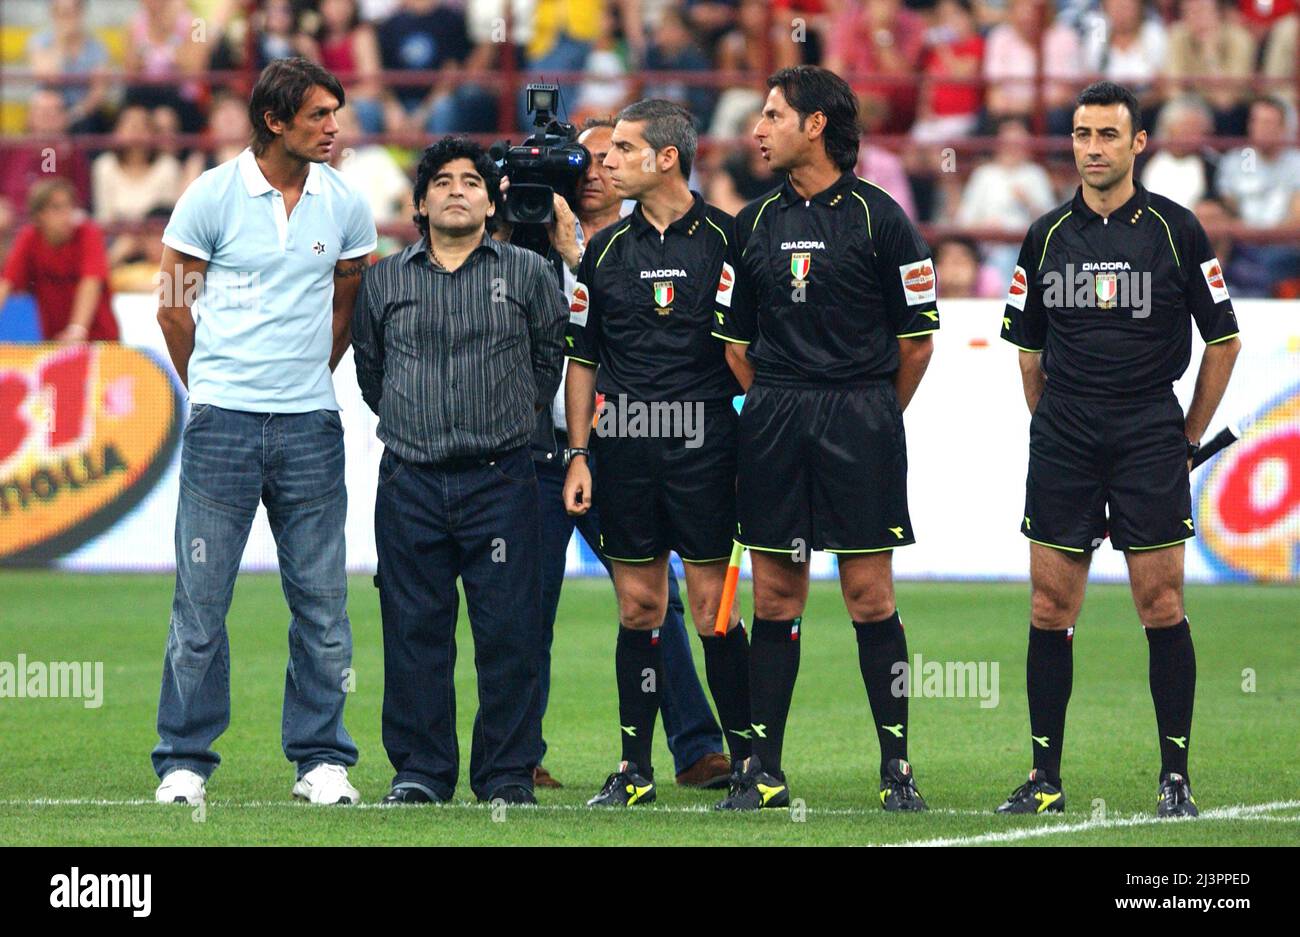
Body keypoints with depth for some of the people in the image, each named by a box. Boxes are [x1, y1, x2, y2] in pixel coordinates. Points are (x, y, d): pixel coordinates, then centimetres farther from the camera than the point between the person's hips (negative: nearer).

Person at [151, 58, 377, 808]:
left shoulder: (345, 205, 6)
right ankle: (185, 761, 6)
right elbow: (174, 304, 7)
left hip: (311, 425, 3)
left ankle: (322, 759, 11)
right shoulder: (213, 196, -3)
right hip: (223, 421, -3)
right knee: (203, 597, -1)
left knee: (321, 598, 3)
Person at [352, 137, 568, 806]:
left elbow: (551, 357, 12)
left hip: (501, 479, -1)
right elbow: (369, 371, 19)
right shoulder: (384, 281, 10)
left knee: (508, 630, -3)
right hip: (410, 481, 1)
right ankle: (419, 769, 9)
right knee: (414, 629, 2)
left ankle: (507, 771, 4)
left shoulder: (527, 274, 6)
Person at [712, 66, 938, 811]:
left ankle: (897, 764, 3)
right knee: (775, 597, 4)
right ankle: (765, 770, 7)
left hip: (860, 420, -4)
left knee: (870, 595, -3)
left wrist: (873, 416, 9)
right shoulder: (754, 223, 10)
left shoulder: (878, 218, -2)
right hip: (773, 424, 4)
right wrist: (778, 409, 11)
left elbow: (918, 337, 2)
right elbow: (736, 338, 16)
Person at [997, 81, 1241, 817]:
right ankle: (1046, 778, 8)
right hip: (1063, 444, 3)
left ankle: (1176, 777, 3)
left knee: (1162, 605, -4)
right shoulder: (1046, 236, 7)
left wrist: (1189, 438, 5)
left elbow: (1223, 341, 5)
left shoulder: (1176, 230, -1)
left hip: (1151, 435, -3)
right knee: (1051, 609, 1)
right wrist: (1052, 425, 11)